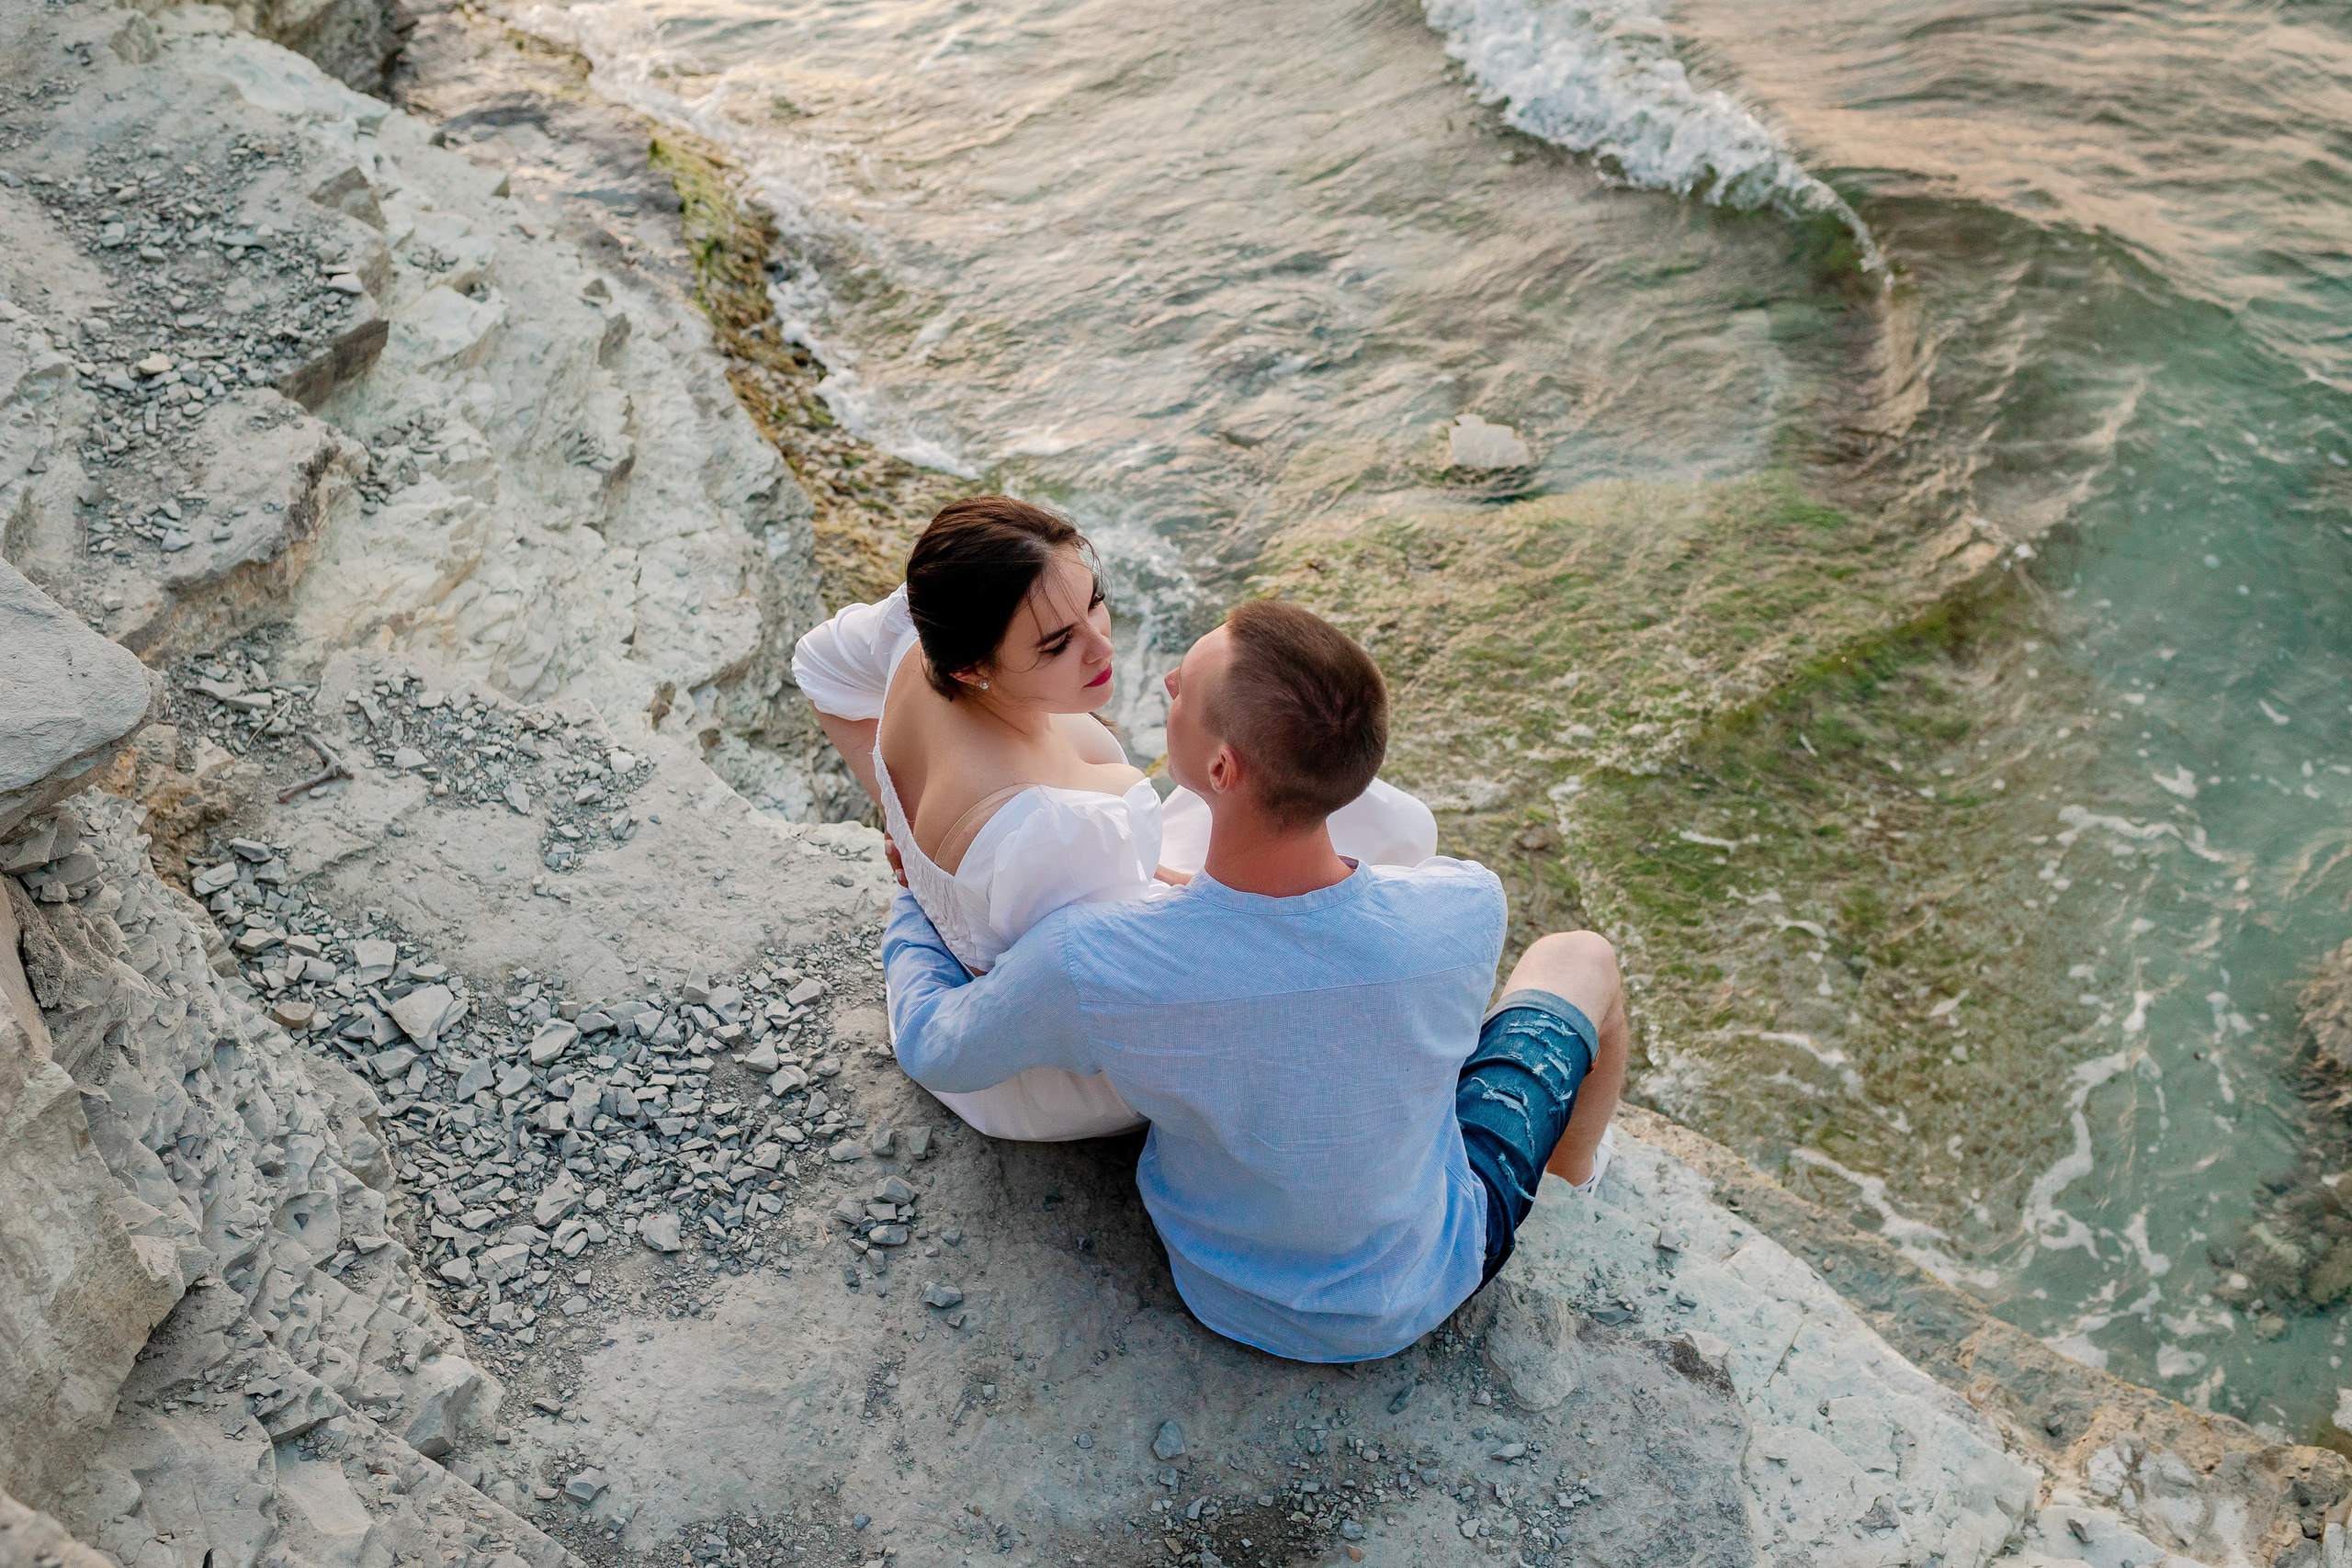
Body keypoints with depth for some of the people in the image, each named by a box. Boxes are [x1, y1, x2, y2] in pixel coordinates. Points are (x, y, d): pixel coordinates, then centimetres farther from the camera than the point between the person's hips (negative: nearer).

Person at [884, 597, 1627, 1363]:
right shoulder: (1464, 914, -34)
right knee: (1581, 956, 19)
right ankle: (1574, 1178, 49)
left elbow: (934, 1049, -13)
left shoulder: (1087, 961, -36)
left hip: (1230, 1301, 2)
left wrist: (913, 901, 6)